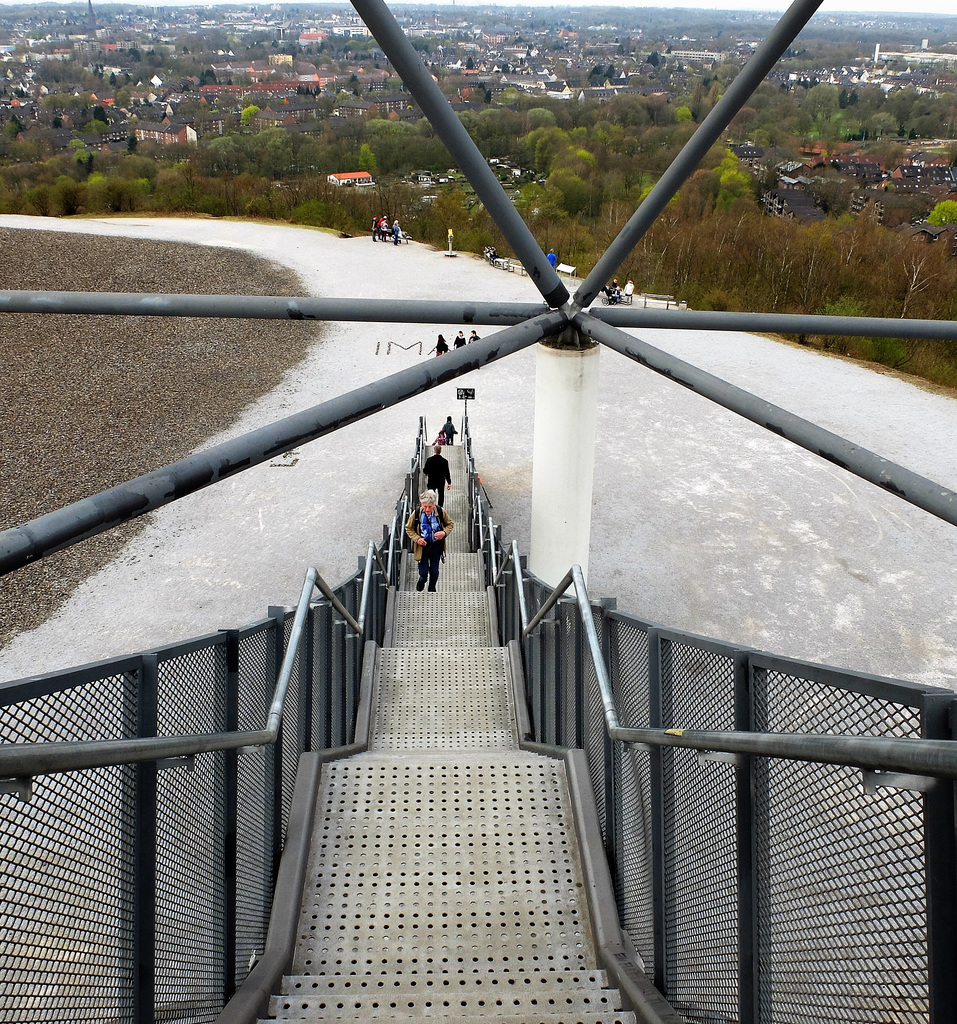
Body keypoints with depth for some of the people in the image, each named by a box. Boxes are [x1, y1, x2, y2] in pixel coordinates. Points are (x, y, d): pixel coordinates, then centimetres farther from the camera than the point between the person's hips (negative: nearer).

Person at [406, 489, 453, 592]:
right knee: (423, 571, 2)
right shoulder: (416, 513, -15)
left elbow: (450, 524, 3)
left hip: (436, 545, 1)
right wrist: (417, 539, -16)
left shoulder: (440, 512, -13)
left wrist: (444, 533, -17)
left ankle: (432, 589, 38)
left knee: (434, 571, 11)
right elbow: (409, 528, 0)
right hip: (423, 545, -1)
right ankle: (421, 581, 39)